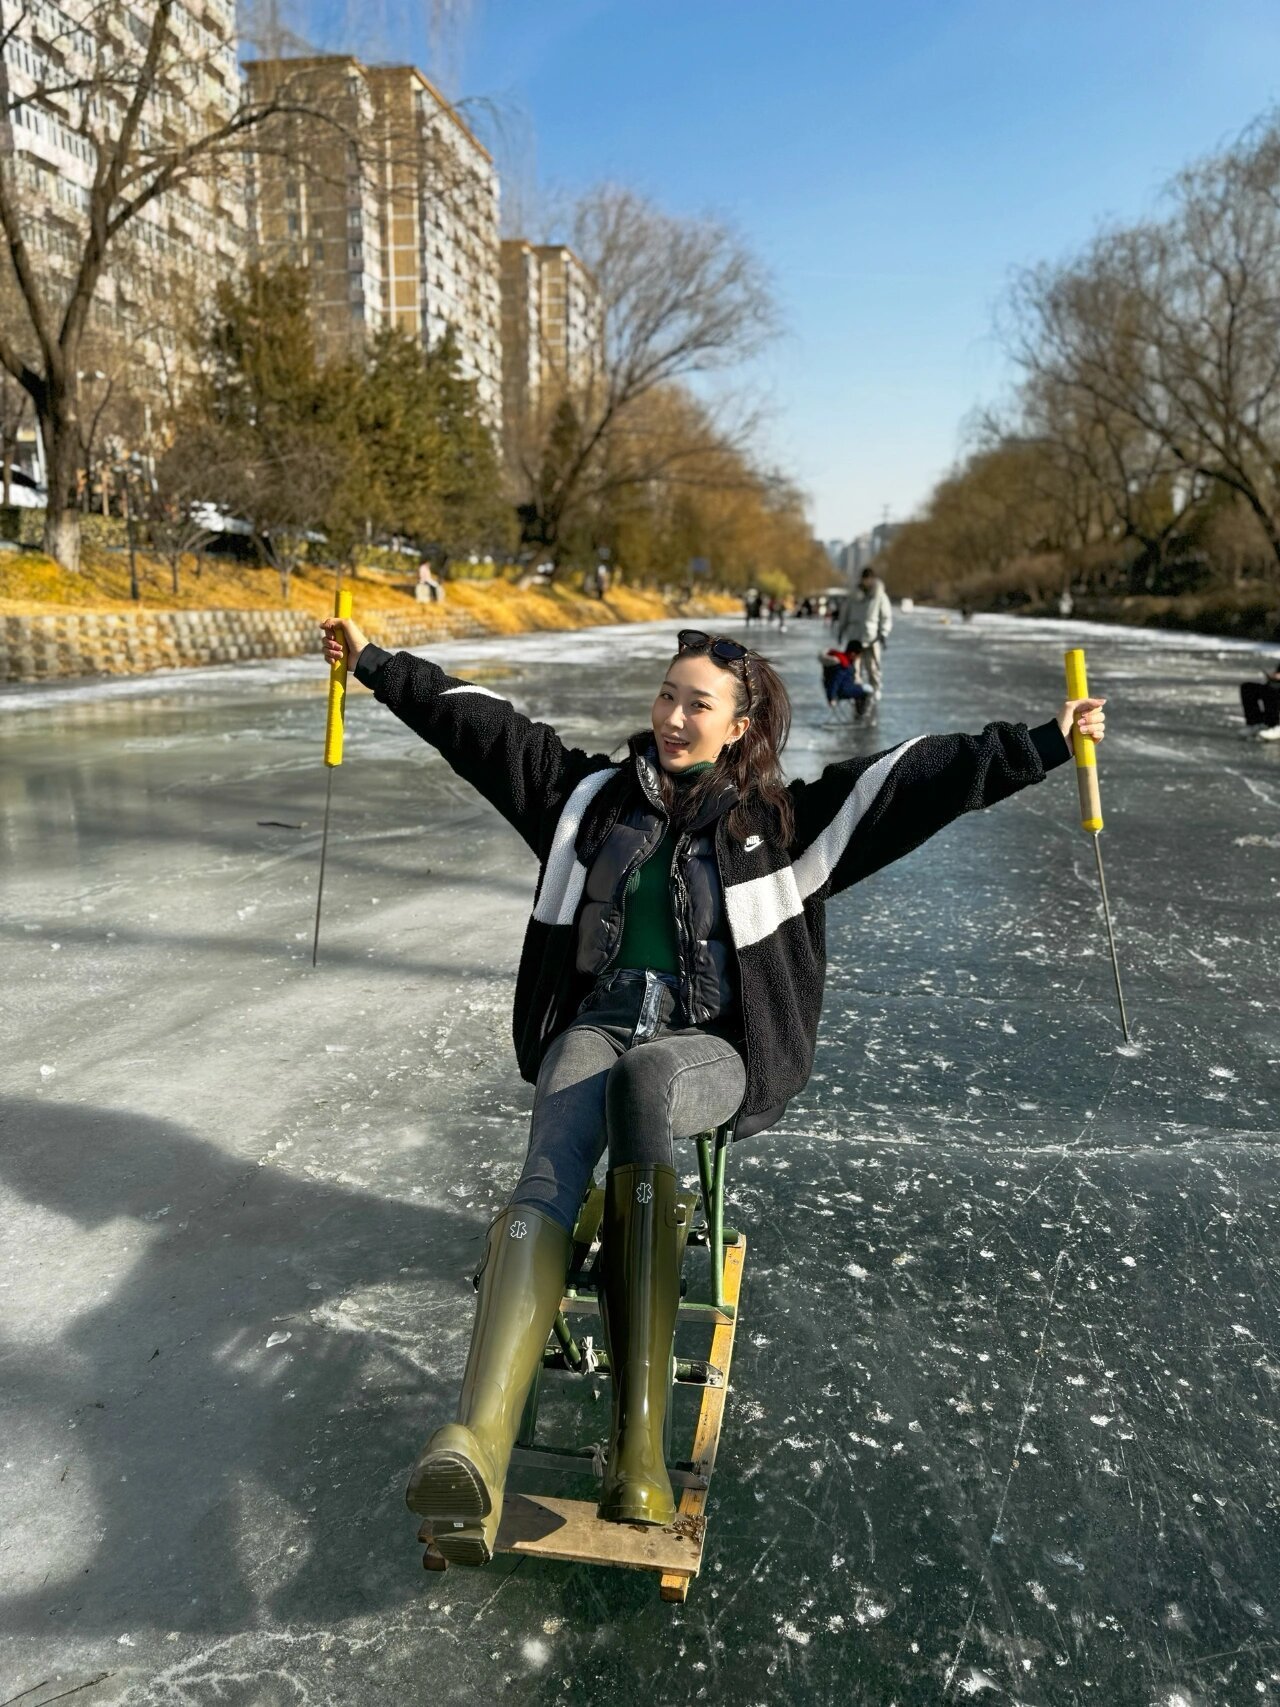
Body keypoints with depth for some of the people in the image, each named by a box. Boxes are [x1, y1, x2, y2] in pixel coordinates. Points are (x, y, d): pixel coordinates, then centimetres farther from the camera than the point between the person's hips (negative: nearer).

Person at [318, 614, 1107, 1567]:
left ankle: (640, 1443, -45)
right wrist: (376, 663, 21)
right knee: (550, 1174, -31)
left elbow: (921, 778, 2)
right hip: (594, 1030, 3)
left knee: (642, 1081, -40)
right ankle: (479, 1443, -49)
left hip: (710, 1049, -2)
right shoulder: (594, 794, 16)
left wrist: (1043, 745, -6)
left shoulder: (781, 819, 9)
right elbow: (478, 724, 19)